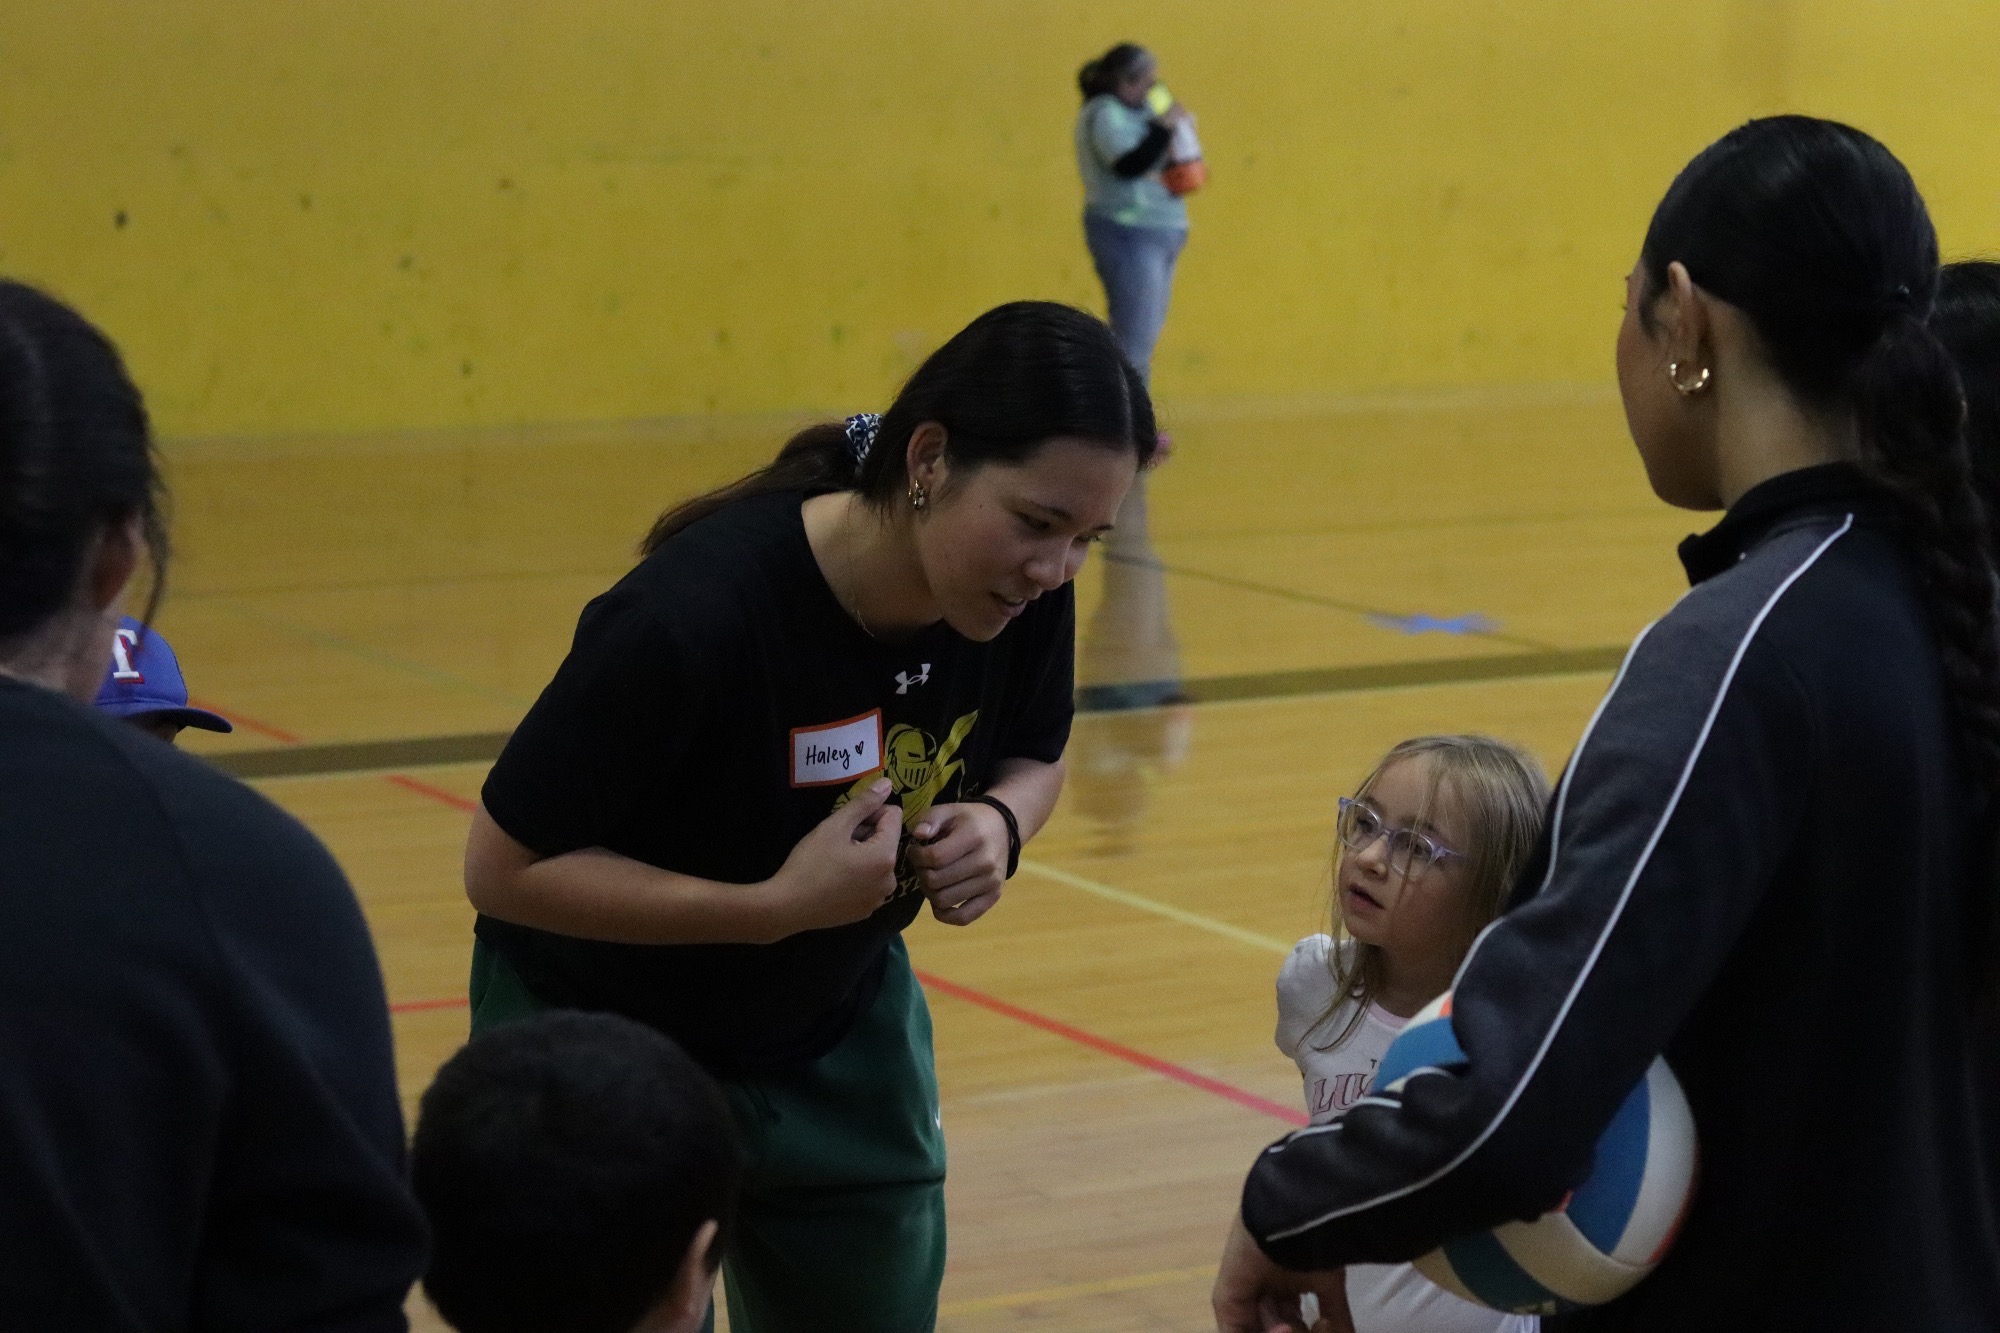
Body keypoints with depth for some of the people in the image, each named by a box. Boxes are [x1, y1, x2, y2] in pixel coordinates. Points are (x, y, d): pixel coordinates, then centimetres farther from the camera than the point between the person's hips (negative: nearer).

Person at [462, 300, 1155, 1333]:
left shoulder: (1022, 597, -17)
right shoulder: (690, 617, -34)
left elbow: (1031, 758, 5)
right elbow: (502, 868, -25)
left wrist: (998, 823, -19)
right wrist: (773, 904, -33)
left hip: (842, 1033, 6)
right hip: (607, 1043, -5)